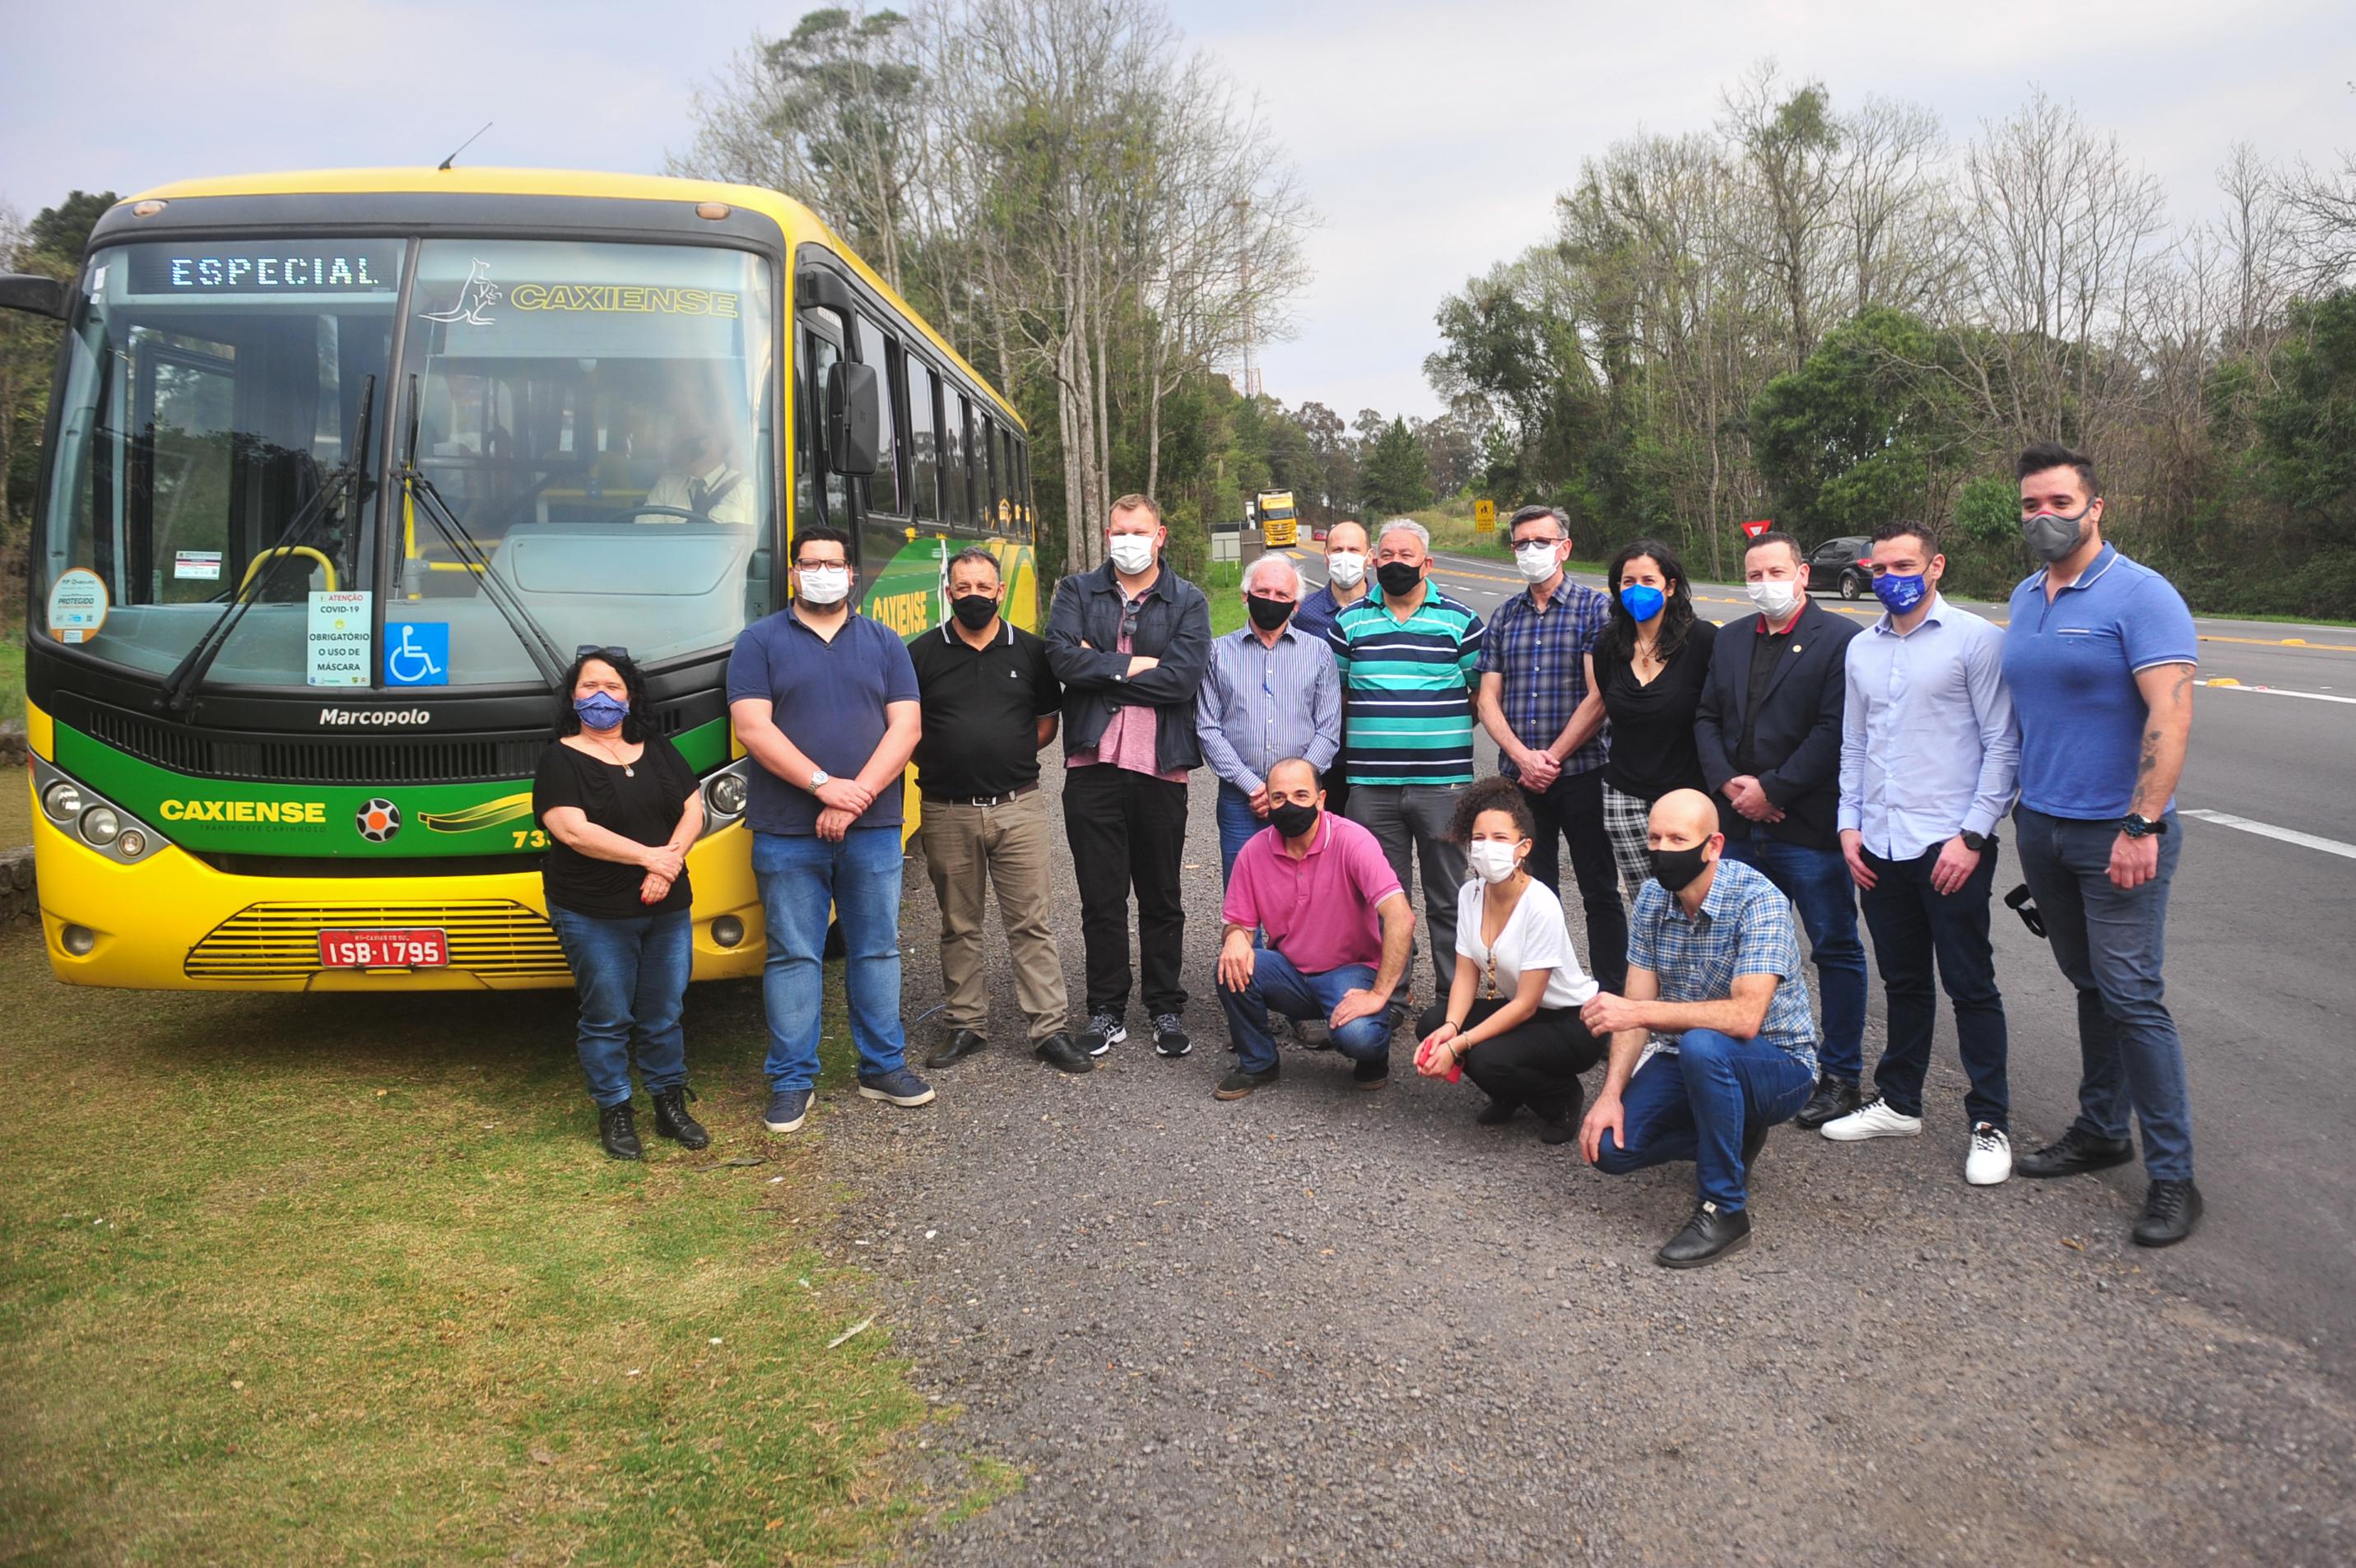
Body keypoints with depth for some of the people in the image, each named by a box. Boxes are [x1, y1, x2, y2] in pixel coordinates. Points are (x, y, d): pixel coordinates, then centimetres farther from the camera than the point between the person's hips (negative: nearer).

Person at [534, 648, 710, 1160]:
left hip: (668, 909, 4)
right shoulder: (561, 759, -4)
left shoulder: (658, 751, 11)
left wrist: (669, 865, -13)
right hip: (594, 916, -4)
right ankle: (614, 1113, 16)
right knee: (608, 1018, 3)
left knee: (665, 1013, 10)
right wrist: (650, 856, -20)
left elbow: (693, 811, 5)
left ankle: (670, 1103, 23)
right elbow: (573, 830, -17)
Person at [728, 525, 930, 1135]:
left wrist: (855, 798, -13)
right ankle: (792, 1080, 13)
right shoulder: (761, 641, 3)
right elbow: (752, 726, -8)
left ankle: (884, 1066, 22)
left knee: (877, 948, 9)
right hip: (788, 832, -2)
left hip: (872, 829, 2)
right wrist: (825, 785, -17)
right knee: (793, 954, 3)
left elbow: (906, 726, 0)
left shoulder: (884, 644, 9)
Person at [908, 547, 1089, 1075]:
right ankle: (966, 1025, 21)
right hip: (947, 813, 0)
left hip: (1018, 808, 0)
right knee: (959, 927, 10)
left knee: (1033, 923, 0)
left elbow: (1047, 722, 12)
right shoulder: (922, 654, 4)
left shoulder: (1029, 651, 7)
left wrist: (1009, 756, 1)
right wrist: (943, 762, -3)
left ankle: (1049, 1028, 6)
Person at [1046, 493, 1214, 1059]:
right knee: (1101, 899, 7)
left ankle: (1166, 1010, 23)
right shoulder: (1077, 591, 8)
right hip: (1093, 765, 1)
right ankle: (1106, 1012, 19)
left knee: (1161, 899, 10)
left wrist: (1100, 668, -10)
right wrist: (1136, 665, -12)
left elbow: (1184, 678, -13)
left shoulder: (1188, 601, 4)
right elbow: (1062, 657, -10)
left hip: (1159, 768, 0)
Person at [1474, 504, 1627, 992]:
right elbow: (1488, 700, 5)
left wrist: (1552, 758, -12)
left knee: (1599, 891, 3)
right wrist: (1524, 757, -9)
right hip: (1517, 775, 4)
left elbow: (1598, 697, -9)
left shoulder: (1595, 608, -1)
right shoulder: (1503, 617, 12)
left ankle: (1613, 994, 12)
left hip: (1581, 772, -4)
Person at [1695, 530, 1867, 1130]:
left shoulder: (1840, 639, -6)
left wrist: (1771, 790, -15)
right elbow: (1707, 718, 11)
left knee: (1836, 950, 5)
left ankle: (1840, 1074, 15)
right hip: (1740, 828, 6)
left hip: (1809, 827, -5)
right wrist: (1729, 783, -5)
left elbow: (1834, 730, -14)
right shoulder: (1731, 638, 13)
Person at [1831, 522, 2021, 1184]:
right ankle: (1898, 1103, 28)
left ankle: (1990, 1123, 13)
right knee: (1903, 983, 16)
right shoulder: (1861, 649, 12)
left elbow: (2003, 746, -7)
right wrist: (1850, 824, 8)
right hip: (1880, 848, 5)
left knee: (1971, 986, 3)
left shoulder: (1975, 640, -5)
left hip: (1950, 845, -5)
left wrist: (1973, 835, -13)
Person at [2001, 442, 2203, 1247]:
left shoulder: (2141, 594, -11)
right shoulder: (2025, 599, 12)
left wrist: (2142, 826, -24)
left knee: (2131, 995, -6)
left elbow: (2171, 713, -18)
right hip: (2041, 827, 7)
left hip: (2117, 835, -7)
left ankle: (2172, 1175, 3)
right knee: (2090, 987, 16)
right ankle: (2100, 1130, 28)